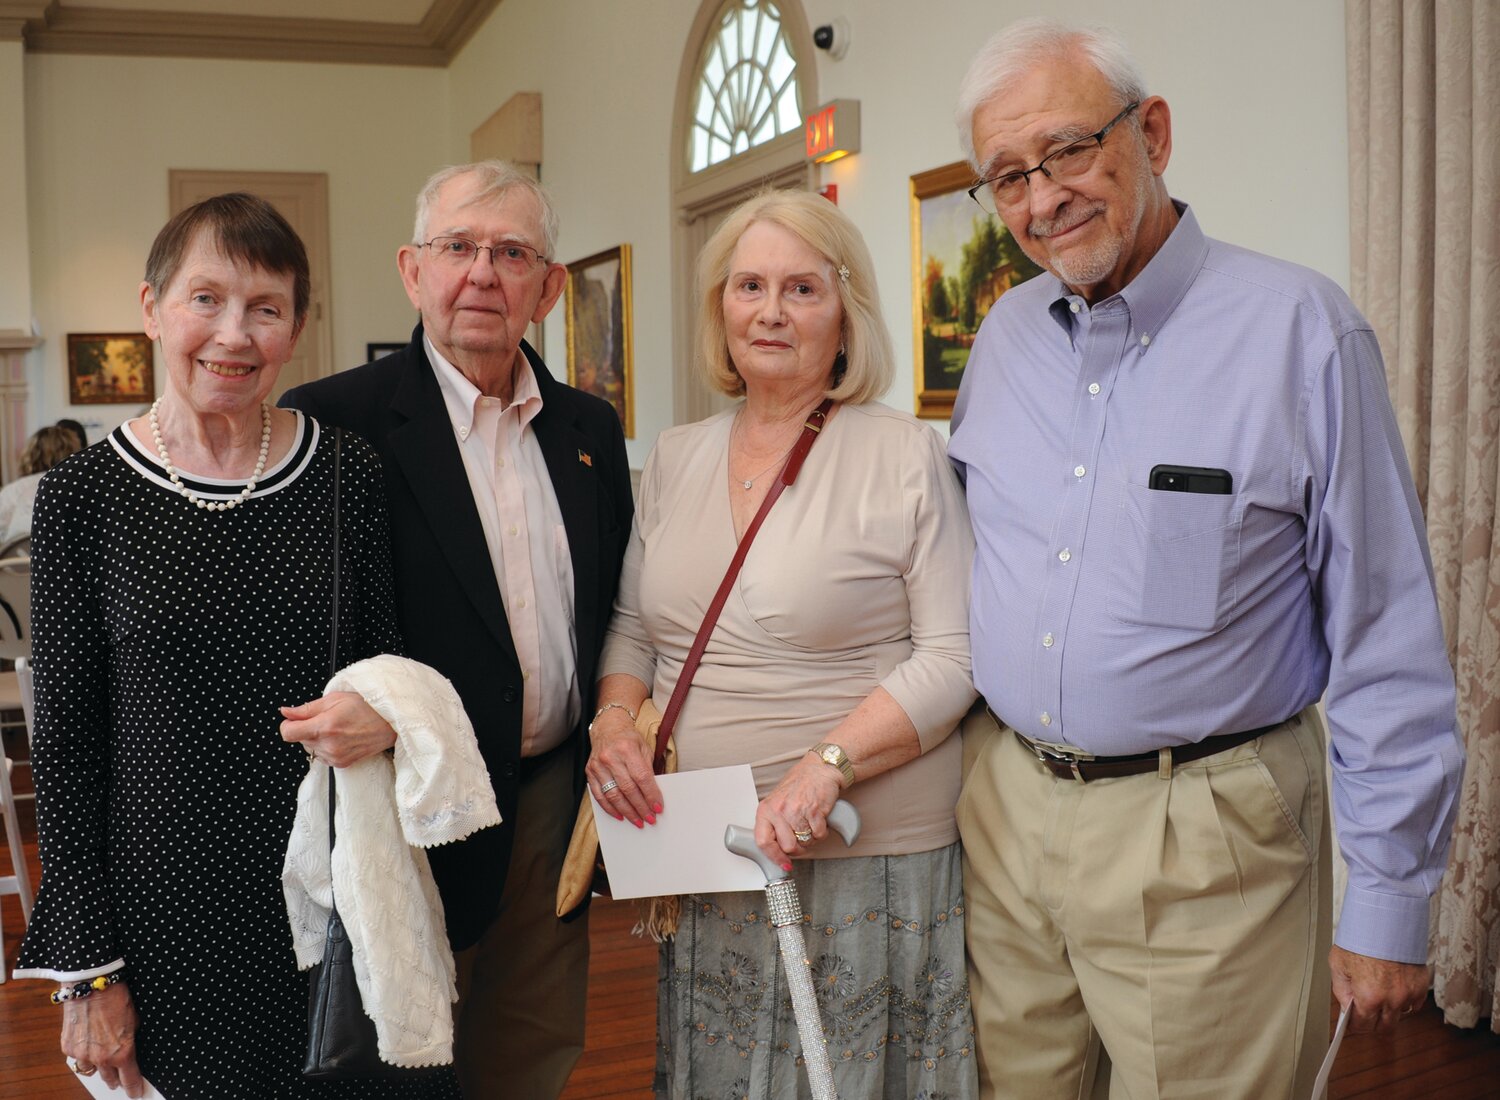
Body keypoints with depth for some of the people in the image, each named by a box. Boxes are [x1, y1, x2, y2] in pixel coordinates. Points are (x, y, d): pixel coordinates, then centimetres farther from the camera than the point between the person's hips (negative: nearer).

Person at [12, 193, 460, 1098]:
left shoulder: (347, 473, -2)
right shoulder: (80, 499, -6)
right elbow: (64, 745, -3)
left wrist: (387, 714, -16)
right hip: (165, 911, -1)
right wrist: (88, 968, -3)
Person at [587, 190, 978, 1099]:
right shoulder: (676, 457, 9)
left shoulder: (906, 457, -7)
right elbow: (633, 626, 16)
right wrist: (615, 720, -3)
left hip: (863, 855, -4)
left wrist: (826, 767, -21)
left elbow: (953, 656, -11)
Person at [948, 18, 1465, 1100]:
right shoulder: (1004, 335, 6)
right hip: (1005, 805, 5)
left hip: (1201, 844, -5)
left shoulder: (1301, 329, -11)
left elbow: (1387, 645, -10)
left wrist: (1391, 905, -8)